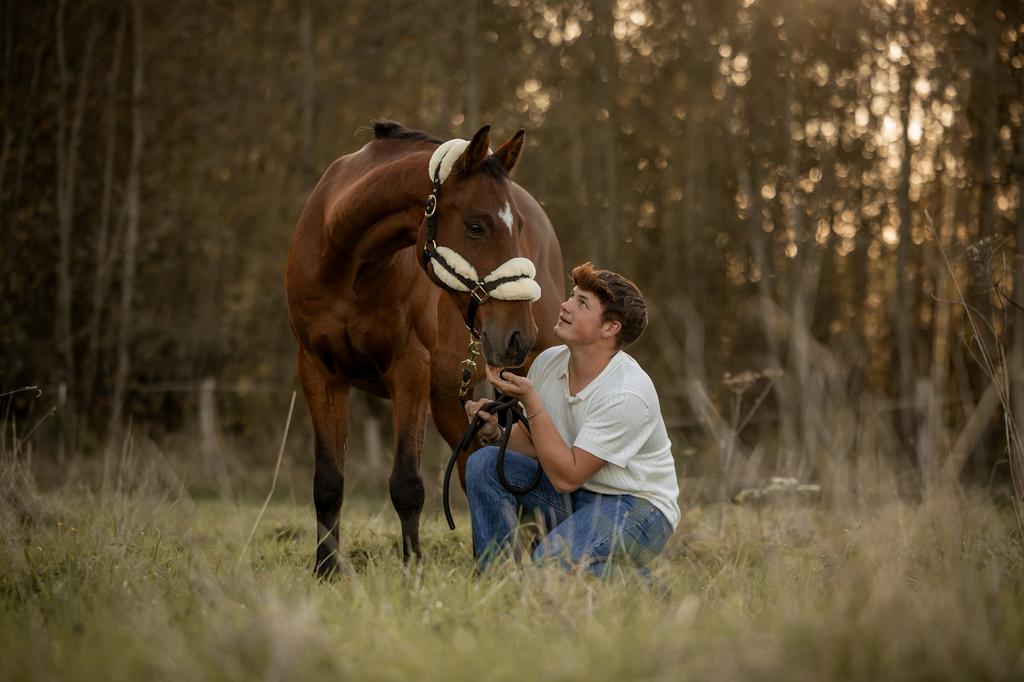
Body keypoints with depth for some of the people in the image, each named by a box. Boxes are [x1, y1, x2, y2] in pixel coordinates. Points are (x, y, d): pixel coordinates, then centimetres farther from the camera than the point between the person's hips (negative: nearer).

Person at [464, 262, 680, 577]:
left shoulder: (627, 393, -26)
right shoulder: (548, 362, -3)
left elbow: (567, 477, -25)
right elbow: (530, 444, 9)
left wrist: (530, 401, -27)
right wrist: (495, 431, -13)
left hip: (637, 507, -7)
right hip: (573, 497, 7)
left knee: (552, 559, -33)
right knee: (484, 463, -10)